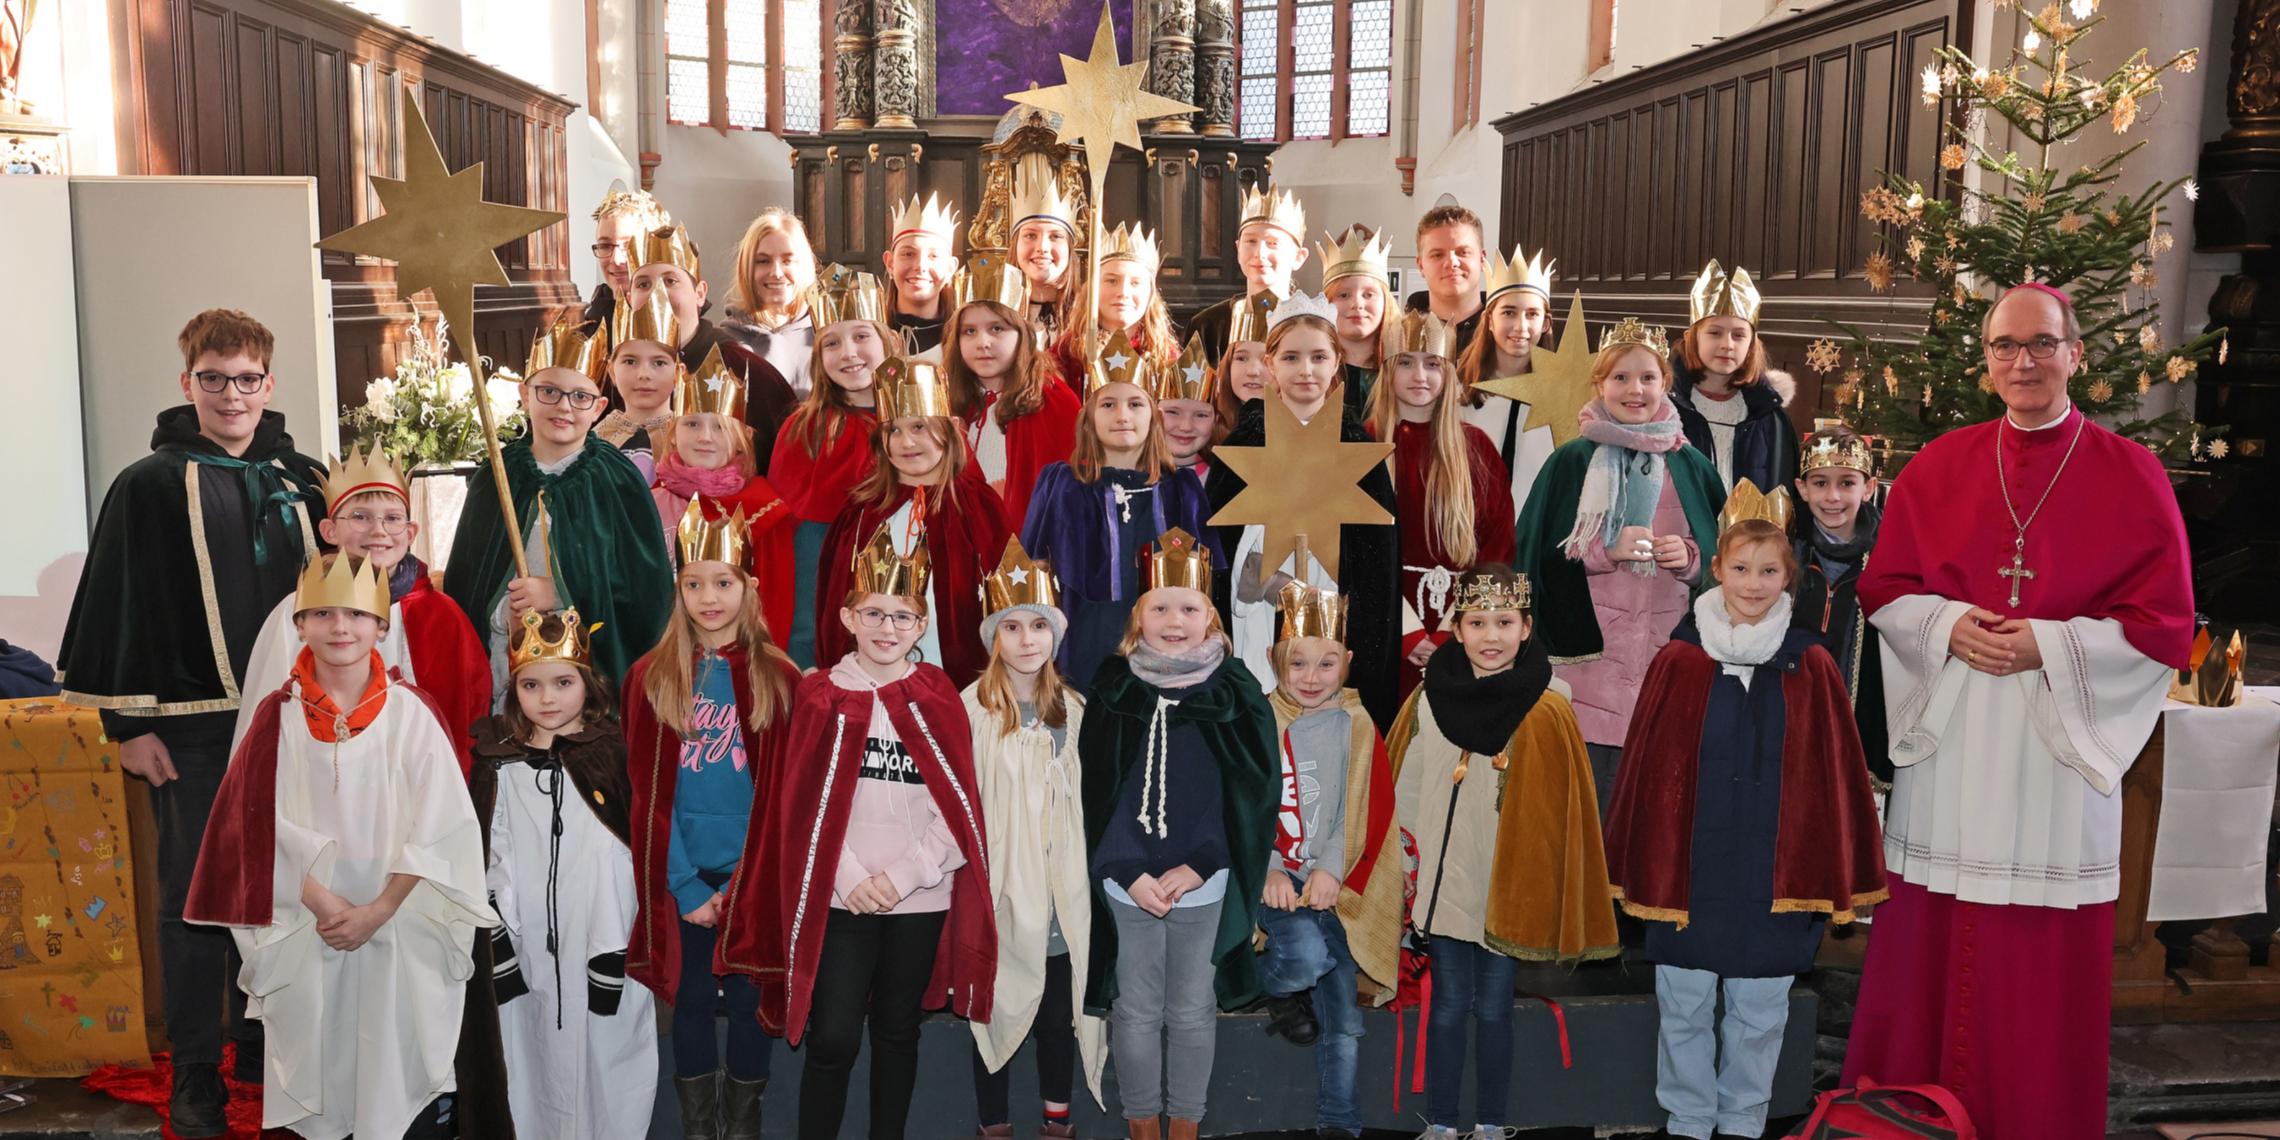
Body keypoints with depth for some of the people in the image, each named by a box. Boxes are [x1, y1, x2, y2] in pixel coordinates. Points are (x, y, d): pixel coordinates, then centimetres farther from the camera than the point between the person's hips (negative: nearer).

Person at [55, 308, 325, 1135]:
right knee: (195, 893, 3)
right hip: (194, 727, -3)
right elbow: (117, 609, -4)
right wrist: (128, 723, -8)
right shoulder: (150, 487, -2)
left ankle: (265, 1045, 25)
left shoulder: (303, 482, 9)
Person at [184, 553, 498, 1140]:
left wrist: (378, 910, -12)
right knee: (320, 1055, 6)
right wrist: (325, 905, -10)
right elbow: (263, 826, -1)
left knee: (400, 1058, 2)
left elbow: (436, 825, -6)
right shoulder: (278, 716, 0)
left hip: (400, 927, -1)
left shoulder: (412, 713, -4)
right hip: (306, 930, 1)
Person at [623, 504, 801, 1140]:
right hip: (682, 878, 1)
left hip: (753, 875, 0)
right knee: (691, 1003, 9)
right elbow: (647, 795, -1)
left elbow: (783, 796, -3)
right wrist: (685, 886, -7)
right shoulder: (650, 678, 0)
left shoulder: (780, 679, -2)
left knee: (748, 1004, 7)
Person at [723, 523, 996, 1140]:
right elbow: (805, 805, -1)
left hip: (921, 899, 1)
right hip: (840, 898, -1)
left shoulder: (938, 699, 3)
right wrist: (852, 877, -11)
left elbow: (961, 806, -1)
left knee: (897, 1030, 13)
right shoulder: (821, 696, 1)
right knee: (833, 1039, -4)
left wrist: (904, 872, -10)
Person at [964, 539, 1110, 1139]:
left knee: (1060, 1012, 12)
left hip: (1062, 889, 4)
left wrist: (1087, 875, 10)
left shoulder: (1073, 709, 5)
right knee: (998, 1009, 8)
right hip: (999, 888, -3)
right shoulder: (972, 709, -10)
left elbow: (1085, 796, 11)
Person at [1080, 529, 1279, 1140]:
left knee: (1191, 1013, 10)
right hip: (1126, 883, 0)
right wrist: (1129, 873, -9)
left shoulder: (1237, 692, -3)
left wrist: (1195, 867, -9)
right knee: (1136, 1012, 9)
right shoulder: (1113, 688, -2)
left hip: (1203, 884, 0)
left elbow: (1251, 795, -2)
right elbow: (1095, 795, -1)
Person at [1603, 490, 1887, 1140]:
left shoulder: (1811, 666, 0)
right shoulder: (1679, 660, -2)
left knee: (1759, 1014, 11)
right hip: (1687, 869, 0)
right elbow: (1647, 768, 1)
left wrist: (1833, 878, 2)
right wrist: (1640, 865, 1)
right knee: (1684, 1008, 10)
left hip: (1775, 877, 0)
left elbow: (1833, 776, 3)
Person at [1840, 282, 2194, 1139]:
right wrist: (1947, 625, -11)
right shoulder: (1940, 465, 6)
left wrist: (2050, 644, -14)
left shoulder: (2130, 474, 0)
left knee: (2043, 965, 3)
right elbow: (1883, 588, 8)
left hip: (2059, 744, -1)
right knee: (1932, 946, 7)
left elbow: (2164, 623, -2)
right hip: (1948, 744, 2)